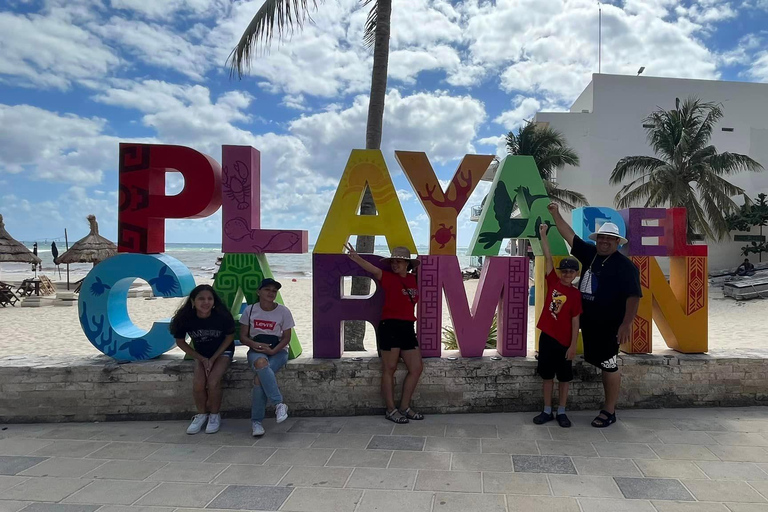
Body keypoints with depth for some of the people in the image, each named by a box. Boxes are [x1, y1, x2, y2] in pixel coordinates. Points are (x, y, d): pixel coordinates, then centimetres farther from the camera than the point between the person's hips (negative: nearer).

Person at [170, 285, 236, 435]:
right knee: (198, 384, -21)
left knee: (213, 381, -25)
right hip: (201, 354, 2)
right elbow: (180, 342, -4)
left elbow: (230, 337, -8)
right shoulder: (185, 318, -20)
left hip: (222, 352, -2)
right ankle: (201, 414, 7)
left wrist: (213, 359, -13)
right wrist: (202, 359, -10)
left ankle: (214, 415, 0)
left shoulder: (222, 316, -25)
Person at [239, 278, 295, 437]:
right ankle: (279, 404, -34)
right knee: (261, 362, -38)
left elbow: (286, 337, 0)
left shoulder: (283, 311, -1)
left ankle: (256, 421, -15)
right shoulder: (250, 310, 3)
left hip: (277, 351, -1)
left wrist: (273, 350, -17)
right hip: (256, 351, 1)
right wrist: (254, 344, -17)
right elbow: (243, 336, 5)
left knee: (259, 378, -30)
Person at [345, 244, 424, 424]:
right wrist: (356, 258, -43)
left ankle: (404, 407, 22)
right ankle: (391, 410, 12)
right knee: (389, 369, 1)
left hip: (408, 328, 7)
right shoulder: (389, 277, -5)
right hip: (390, 327, -6)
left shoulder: (413, 279, 10)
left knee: (416, 368, 8)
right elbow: (373, 269, -23)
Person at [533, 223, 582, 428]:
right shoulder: (553, 283, 0)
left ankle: (561, 412, 22)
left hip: (564, 341, -2)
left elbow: (575, 321, -6)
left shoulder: (575, 294, -6)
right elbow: (548, 258, -3)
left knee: (564, 377, 9)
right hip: (546, 336, 3)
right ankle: (547, 411, 21)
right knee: (547, 375, 11)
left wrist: (573, 345, -9)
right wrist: (543, 235, -6)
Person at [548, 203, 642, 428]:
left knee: (609, 365, 1)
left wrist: (626, 324, -24)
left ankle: (609, 412, 10)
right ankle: (610, 403, 29)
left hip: (609, 325, -7)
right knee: (601, 363, 15)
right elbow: (570, 235, 12)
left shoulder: (624, 265, -13)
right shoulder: (590, 253, 6)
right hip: (589, 322, 7)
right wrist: (556, 214, 9)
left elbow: (633, 296, -18)